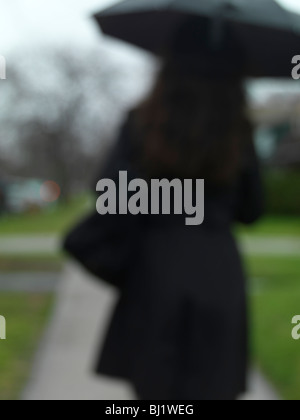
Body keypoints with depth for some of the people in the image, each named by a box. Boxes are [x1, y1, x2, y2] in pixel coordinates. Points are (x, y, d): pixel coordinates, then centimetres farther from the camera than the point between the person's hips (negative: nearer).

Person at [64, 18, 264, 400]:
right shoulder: (238, 134, 2)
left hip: (157, 270, 0)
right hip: (219, 272, 1)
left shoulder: (143, 123, -2)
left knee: (153, 388, 11)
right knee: (212, 390, 6)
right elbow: (251, 210, 11)